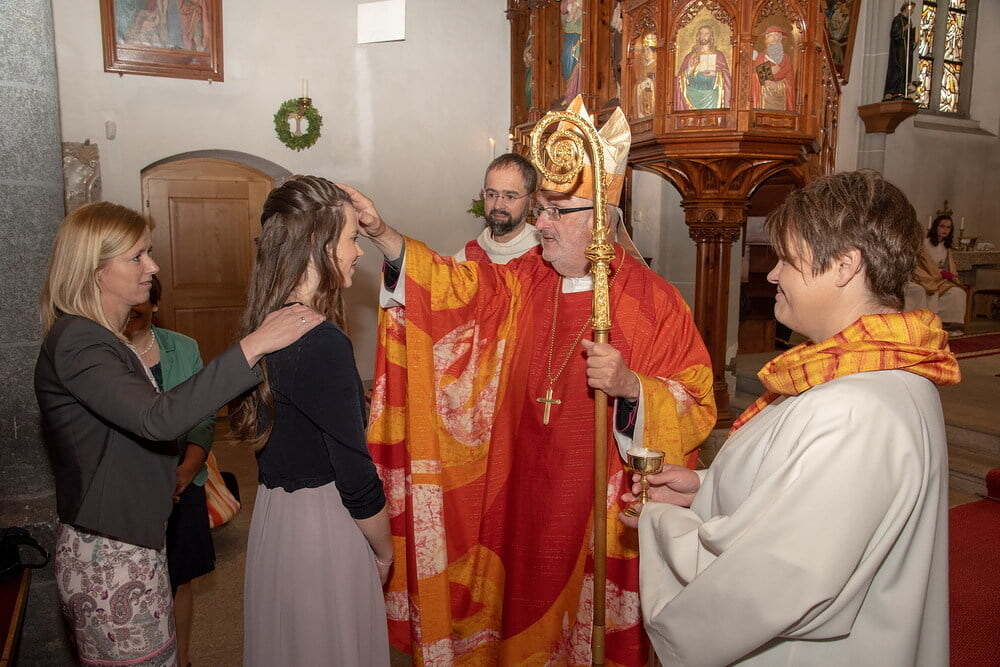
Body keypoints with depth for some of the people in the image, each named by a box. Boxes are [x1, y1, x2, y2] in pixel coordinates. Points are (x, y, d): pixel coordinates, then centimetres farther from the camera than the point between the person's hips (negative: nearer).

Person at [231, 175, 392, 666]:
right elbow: (356, 477, -21)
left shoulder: (264, 326, 1)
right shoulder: (324, 343, -25)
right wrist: (384, 550, -6)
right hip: (323, 525, -8)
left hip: (272, 512, 8)